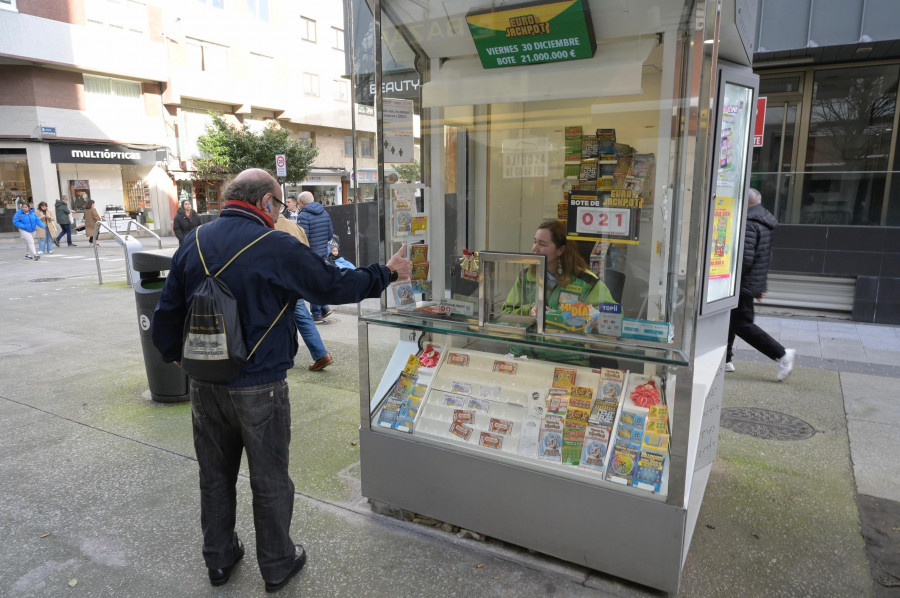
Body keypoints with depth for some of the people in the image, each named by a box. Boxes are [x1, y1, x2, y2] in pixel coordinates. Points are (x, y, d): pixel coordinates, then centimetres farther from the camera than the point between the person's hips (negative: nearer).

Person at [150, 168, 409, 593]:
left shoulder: (193, 242, 0)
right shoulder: (277, 249, -17)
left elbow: (166, 313, 4)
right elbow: (334, 285, -10)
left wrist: (174, 353, 22)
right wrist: (387, 273, 4)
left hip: (205, 384, 6)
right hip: (258, 387, -5)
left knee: (215, 474, 21)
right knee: (269, 480, 12)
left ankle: (219, 558, 40)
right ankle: (277, 566, 31)